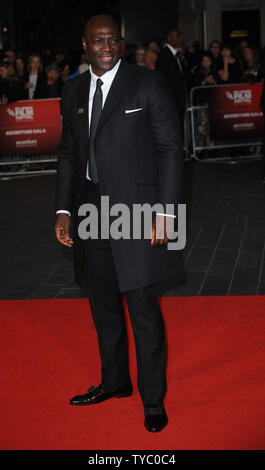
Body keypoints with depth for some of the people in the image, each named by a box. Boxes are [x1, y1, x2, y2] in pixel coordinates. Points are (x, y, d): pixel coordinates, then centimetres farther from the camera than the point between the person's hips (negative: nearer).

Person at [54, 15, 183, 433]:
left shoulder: (149, 84, -5)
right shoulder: (74, 91, 11)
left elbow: (171, 148, -6)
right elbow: (68, 153, 16)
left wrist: (166, 212, -13)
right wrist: (63, 210, 7)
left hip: (136, 209, -5)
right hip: (90, 210, 5)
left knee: (144, 310, -2)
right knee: (103, 305, 16)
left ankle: (153, 399, 13)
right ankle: (114, 381, 35)